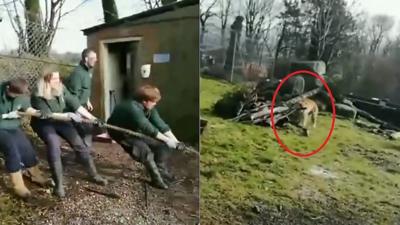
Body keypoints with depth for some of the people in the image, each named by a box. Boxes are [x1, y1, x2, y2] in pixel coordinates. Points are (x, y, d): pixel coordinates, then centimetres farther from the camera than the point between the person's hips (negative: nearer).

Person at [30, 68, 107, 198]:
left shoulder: (62, 90, -13)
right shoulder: (38, 96, -24)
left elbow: (75, 104, -17)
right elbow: (47, 115, -30)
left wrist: (91, 118, -24)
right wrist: (68, 115, -38)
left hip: (60, 121, 4)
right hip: (44, 124, -4)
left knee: (79, 144, -5)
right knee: (54, 146, -26)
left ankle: (94, 174, 8)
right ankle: (58, 184, -13)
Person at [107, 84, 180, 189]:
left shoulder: (149, 107, -12)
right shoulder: (133, 108, -38)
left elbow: (160, 123, -17)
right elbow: (148, 128, -41)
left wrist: (174, 140, -25)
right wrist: (167, 140, -38)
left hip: (136, 130, 8)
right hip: (121, 132, -8)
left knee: (162, 144, -1)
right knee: (145, 150, -25)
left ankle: (161, 170, 13)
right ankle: (156, 178, -9)